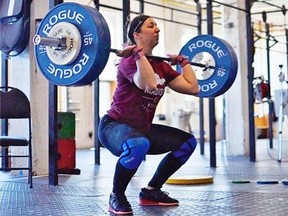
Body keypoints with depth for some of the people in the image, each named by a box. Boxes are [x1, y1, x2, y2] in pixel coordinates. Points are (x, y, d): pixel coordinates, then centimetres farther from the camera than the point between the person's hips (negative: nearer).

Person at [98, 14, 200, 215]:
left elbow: (193, 87, 1)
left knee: (187, 142, 5)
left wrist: (183, 61, 11)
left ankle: (151, 191, 13)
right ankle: (117, 196, -15)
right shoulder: (129, 62, -18)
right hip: (114, 127, -8)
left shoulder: (162, 66, 6)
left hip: (142, 128, 8)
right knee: (138, 145, -41)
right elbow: (149, 84, -39)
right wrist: (138, 52, -31)